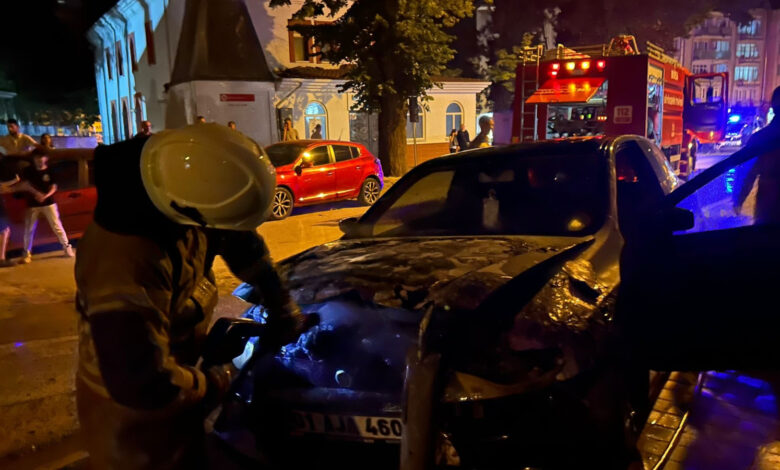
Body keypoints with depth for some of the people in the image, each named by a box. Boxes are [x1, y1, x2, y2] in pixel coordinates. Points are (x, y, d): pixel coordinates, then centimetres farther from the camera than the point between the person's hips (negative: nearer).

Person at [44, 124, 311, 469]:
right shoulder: (126, 271, -42)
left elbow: (239, 239, 1)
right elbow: (145, 386, -37)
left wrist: (279, 302, -4)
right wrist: (216, 384, -20)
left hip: (171, 370, 7)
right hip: (132, 410, -7)